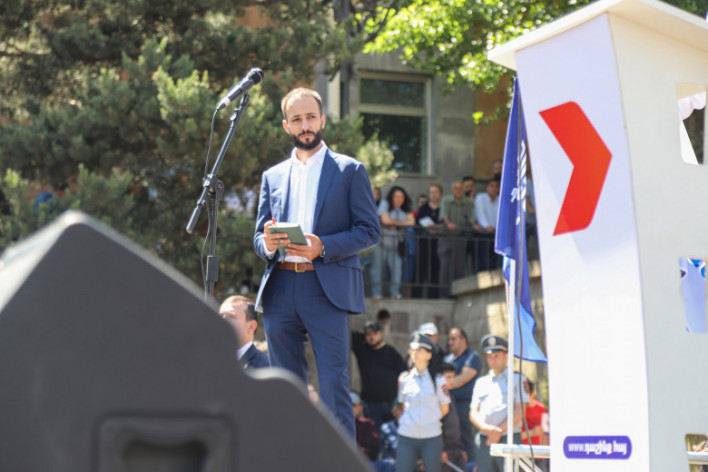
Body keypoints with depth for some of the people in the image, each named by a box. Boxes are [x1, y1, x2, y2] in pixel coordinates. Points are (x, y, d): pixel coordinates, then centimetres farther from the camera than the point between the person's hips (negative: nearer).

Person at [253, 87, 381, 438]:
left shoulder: (349, 170, 8)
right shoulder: (273, 176, 20)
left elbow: (370, 231, 1)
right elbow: (259, 236, 20)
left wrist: (323, 247, -13)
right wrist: (267, 244, -5)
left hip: (327, 289, -4)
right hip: (280, 288, 4)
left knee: (334, 385, -9)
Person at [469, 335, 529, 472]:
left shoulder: (517, 379, 7)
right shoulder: (481, 382, 19)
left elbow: (519, 411, -3)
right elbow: (473, 413, 11)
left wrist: (499, 431, -10)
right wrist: (487, 428, -9)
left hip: (509, 440, -4)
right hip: (485, 440, 4)